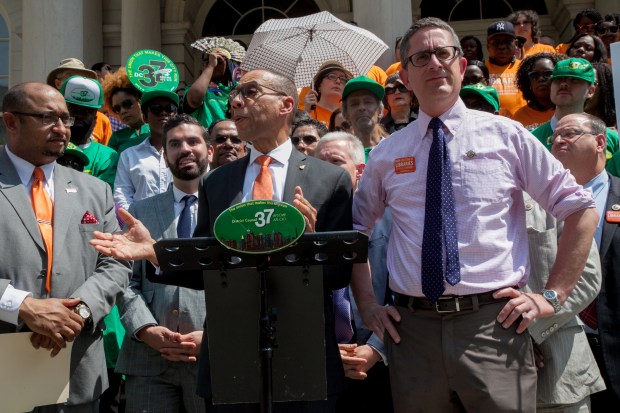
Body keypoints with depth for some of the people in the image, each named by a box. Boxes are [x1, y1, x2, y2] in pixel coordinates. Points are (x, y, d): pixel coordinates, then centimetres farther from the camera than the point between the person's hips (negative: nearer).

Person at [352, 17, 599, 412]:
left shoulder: (506, 135, 2)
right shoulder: (386, 154, 8)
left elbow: (583, 211, 6)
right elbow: (355, 229, 20)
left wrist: (552, 296, 1)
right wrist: (367, 303, 10)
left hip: (493, 324, -1)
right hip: (412, 328, 2)